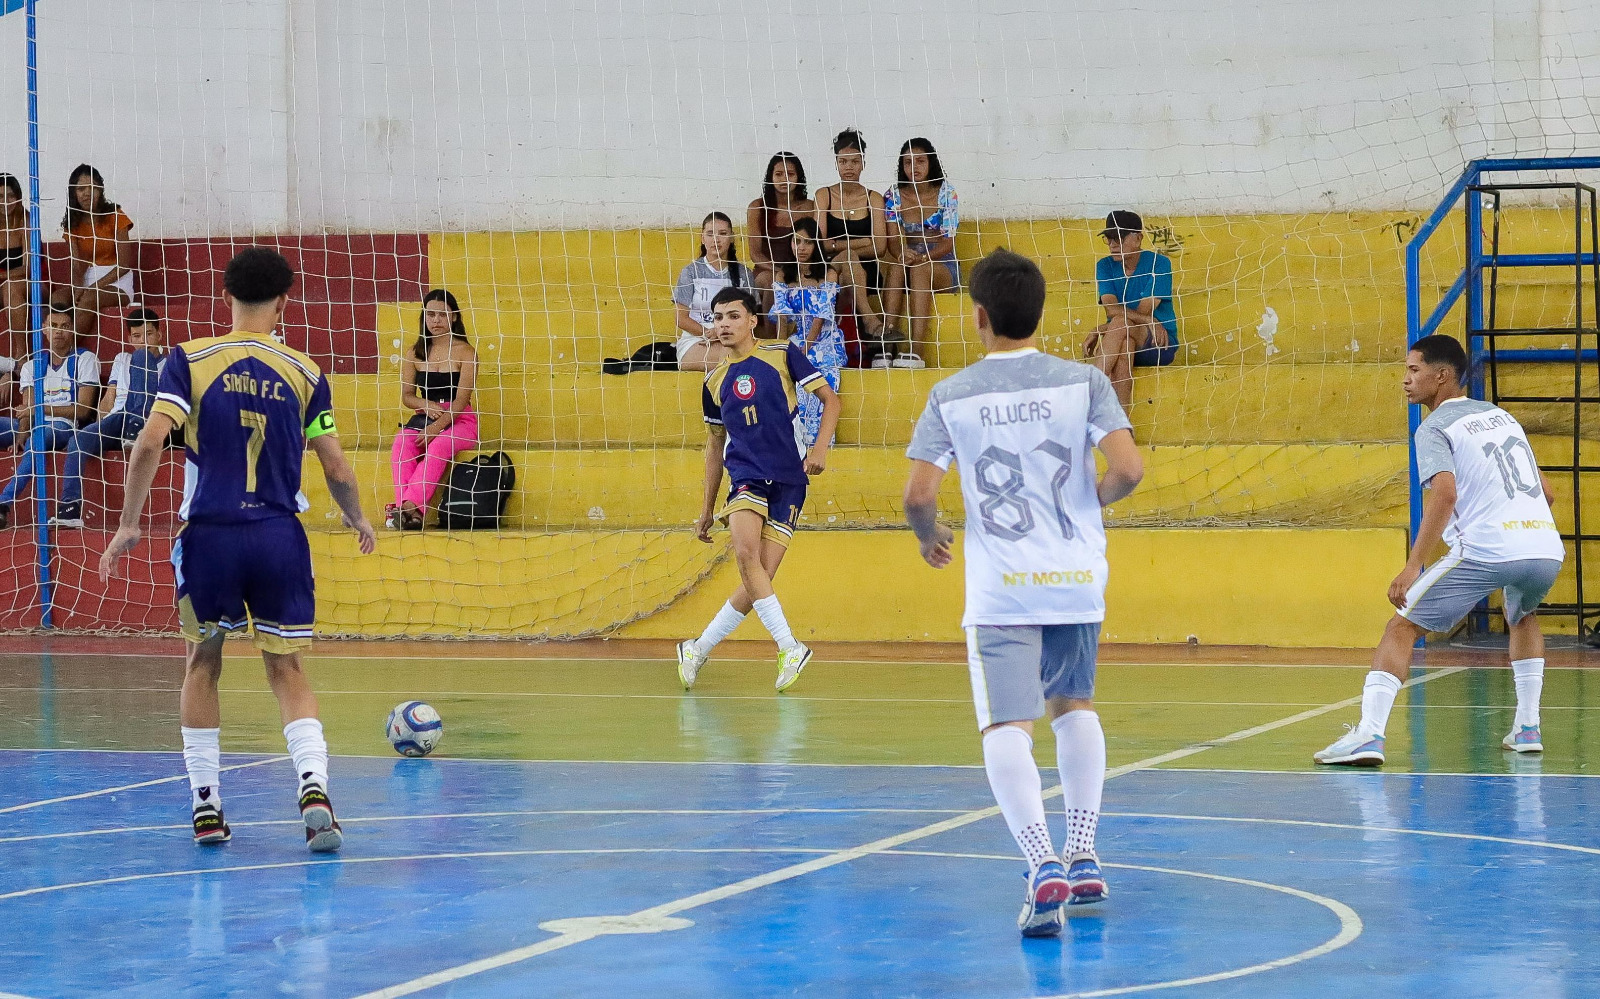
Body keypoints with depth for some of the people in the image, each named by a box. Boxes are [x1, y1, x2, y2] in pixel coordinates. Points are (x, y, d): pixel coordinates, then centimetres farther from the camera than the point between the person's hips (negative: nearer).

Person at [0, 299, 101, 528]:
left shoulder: (85, 361, 6)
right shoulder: (32, 365, 19)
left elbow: (83, 410, -4)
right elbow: (27, 408, 7)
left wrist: (42, 408, -14)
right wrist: (22, 433, -16)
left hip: (68, 427, -4)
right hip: (36, 429, 4)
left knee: (39, 437, -38)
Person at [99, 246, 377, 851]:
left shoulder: (190, 360, 0)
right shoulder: (303, 374, 5)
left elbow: (150, 444, -10)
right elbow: (336, 470, 5)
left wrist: (128, 527, -3)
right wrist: (359, 523, 23)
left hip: (208, 534, 0)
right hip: (279, 537, 0)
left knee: (202, 663, 18)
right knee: (287, 672, 6)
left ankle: (205, 806, 16)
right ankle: (313, 784, -18)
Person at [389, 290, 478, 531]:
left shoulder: (464, 352, 0)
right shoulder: (416, 353, 12)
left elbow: (461, 399, -9)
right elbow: (406, 396, 12)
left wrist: (437, 427, -23)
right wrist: (427, 405, -12)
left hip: (459, 420, -3)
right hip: (423, 419, 3)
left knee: (439, 445, -37)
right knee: (402, 443, -31)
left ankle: (411, 507, -52)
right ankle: (407, 509, -48)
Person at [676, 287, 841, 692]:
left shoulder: (782, 355, 2)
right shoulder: (715, 382, 12)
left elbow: (830, 398, 5)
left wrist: (821, 446, -11)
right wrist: (707, 508, 23)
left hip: (788, 480, -2)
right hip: (746, 477, 2)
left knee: (761, 575, -7)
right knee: (746, 555, -26)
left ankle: (699, 649, 10)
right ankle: (788, 648, -19)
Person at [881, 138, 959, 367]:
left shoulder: (946, 193, 0)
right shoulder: (893, 196, 6)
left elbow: (948, 243, -7)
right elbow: (894, 239, -4)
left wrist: (923, 257, -26)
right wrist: (902, 254, -29)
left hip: (942, 265, -1)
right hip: (908, 260, 1)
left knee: (919, 270, -36)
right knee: (899, 267, -35)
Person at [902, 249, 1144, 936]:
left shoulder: (951, 396, -2)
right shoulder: (1083, 382, -1)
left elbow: (918, 495, -8)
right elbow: (1128, 469, -11)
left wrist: (929, 537, 15)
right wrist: (1094, 500, 12)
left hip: (1000, 589, -2)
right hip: (1077, 579, 3)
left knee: (1007, 728, -6)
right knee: (1075, 706, 25)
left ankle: (1043, 866, -27)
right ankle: (1084, 858, 22)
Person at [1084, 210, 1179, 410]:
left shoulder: (1158, 263, -6)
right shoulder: (1105, 266, 5)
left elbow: (1143, 311, -13)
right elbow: (1111, 310, -11)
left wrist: (1097, 331, -16)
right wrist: (1148, 321, -29)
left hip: (1160, 344, -3)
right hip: (1119, 342, 3)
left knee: (1120, 325, -34)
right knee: (1124, 346, -36)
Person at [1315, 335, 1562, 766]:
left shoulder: (1434, 428, 2)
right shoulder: (1501, 415, 24)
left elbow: (1444, 494, -15)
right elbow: (1544, 492, 27)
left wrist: (1413, 566, -19)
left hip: (1484, 550, -6)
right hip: (1546, 548, 6)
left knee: (1402, 628, 1)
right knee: (1521, 616, 37)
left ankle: (1368, 734, -15)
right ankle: (1527, 728, 29)